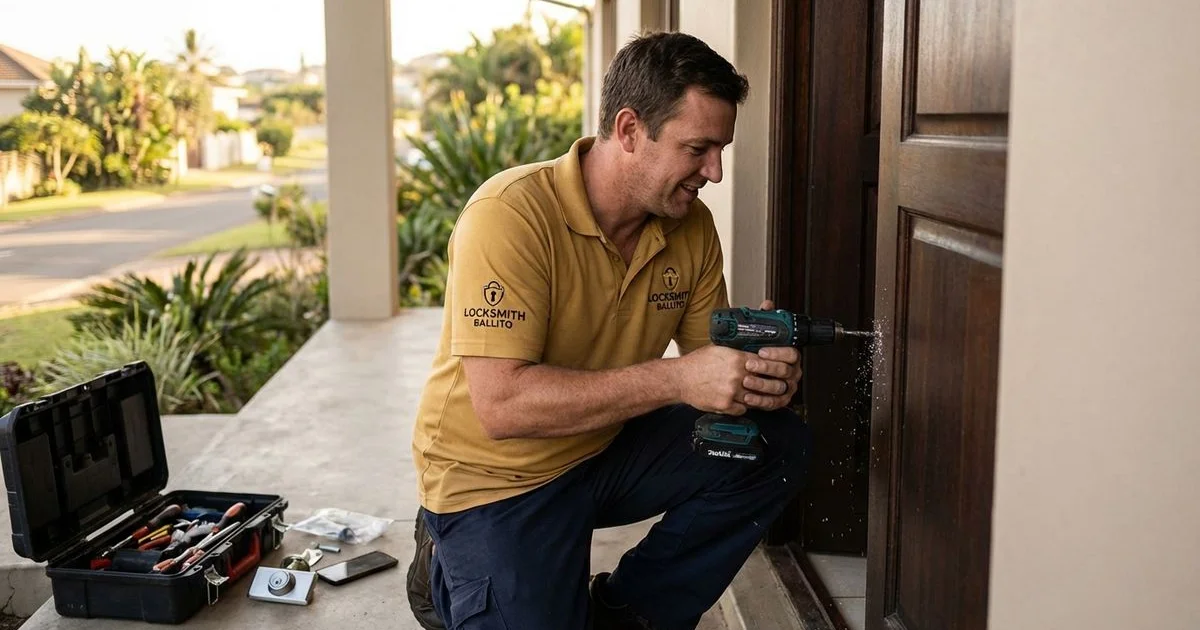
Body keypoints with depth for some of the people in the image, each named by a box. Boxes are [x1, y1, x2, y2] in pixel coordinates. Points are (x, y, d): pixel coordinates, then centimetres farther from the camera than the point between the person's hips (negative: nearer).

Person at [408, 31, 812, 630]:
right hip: (497, 476, -6)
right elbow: (501, 406, -32)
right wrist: (676, 379, -35)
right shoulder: (511, 215, -25)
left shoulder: (692, 226, -5)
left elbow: (707, 356, 3)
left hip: (609, 447, 6)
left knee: (777, 445, -7)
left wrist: (758, 370, -22)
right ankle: (452, 573, 12)